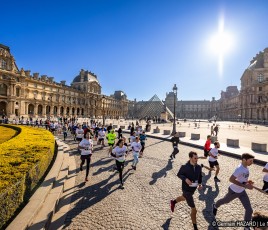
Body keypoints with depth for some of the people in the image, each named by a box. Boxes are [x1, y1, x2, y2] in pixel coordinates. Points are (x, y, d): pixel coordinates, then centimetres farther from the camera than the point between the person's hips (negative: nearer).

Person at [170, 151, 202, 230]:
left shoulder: (199, 167, -12)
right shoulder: (184, 167, -26)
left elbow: (200, 176, 6)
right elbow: (179, 174, -10)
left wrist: (200, 184, -9)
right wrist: (185, 179, -27)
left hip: (193, 188, 6)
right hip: (187, 189, -6)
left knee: (184, 198, 34)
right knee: (194, 210, -1)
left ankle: (173, 202, 63)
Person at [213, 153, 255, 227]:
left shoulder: (246, 167, -6)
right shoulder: (240, 169, -33)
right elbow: (231, 179, -35)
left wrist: (247, 181, -7)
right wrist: (245, 185, -34)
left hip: (242, 192, 6)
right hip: (234, 191, -6)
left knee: (249, 210, 4)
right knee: (225, 201, 20)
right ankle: (215, 206, 51)